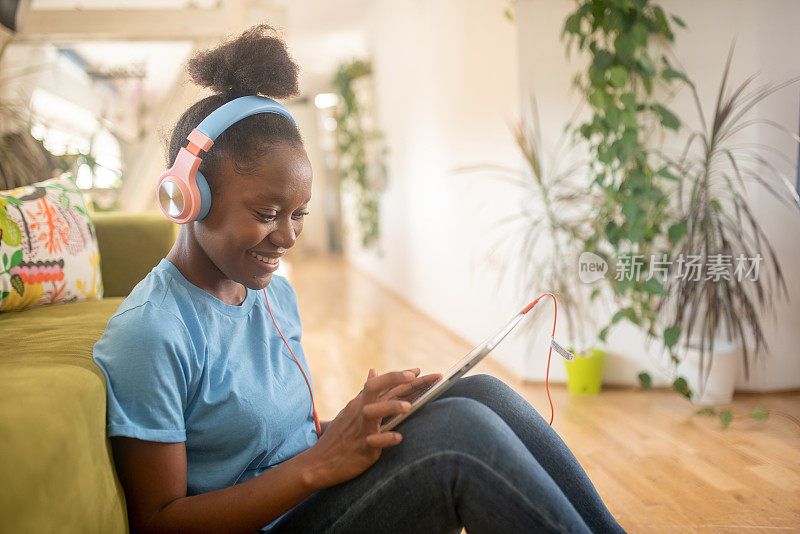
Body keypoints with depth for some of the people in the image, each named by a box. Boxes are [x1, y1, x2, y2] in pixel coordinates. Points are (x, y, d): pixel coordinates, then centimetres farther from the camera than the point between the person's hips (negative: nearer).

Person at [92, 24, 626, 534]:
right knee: (461, 428, -26)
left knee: (482, 392, -12)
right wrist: (320, 463, -25)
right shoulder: (150, 334, -18)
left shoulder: (276, 293, 7)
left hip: (311, 490, 8)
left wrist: (365, 420, -6)